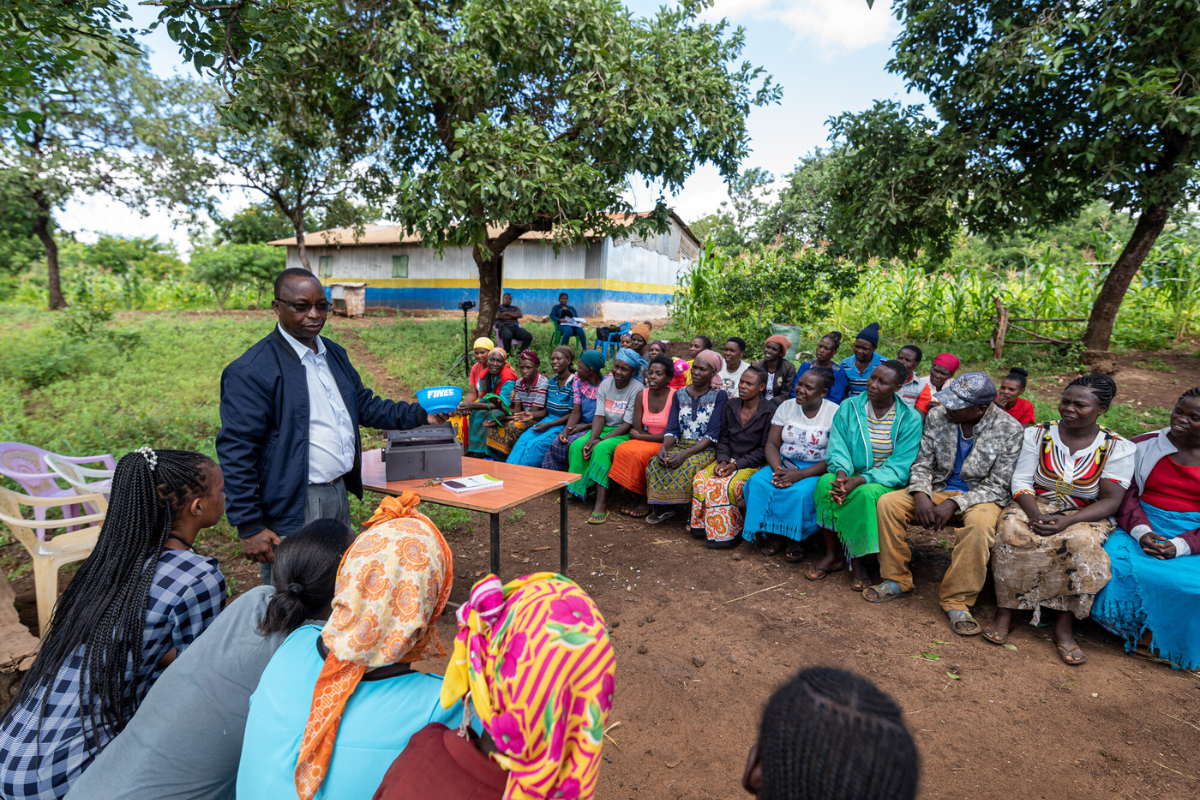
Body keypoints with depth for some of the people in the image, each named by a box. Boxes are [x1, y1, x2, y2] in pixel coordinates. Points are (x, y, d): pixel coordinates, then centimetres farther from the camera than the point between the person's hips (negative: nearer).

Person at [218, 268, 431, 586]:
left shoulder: (335, 354, 9)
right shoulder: (251, 370, -16)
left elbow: (365, 405, 15)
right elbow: (236, 452, -16)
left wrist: (421, 415, 0)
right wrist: (249, 527, -17)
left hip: (339, 494, 8)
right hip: (292, 509, -7)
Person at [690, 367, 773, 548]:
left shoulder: (770, 412, -9)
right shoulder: (730, 407, 7)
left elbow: (764, 451, -10)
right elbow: (723, 440, 10)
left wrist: (736, 465, -17)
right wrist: (723, 461, -9)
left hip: (752, 464, -5)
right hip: (729, 459, 5)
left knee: (726, 485, -31)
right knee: (700, 479, -23)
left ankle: (727, 532, -11)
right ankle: (703, 525, -8)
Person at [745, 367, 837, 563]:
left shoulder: (835, 413, -8)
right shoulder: (786, 407, 5)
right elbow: (772, 444, 2)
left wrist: (800, 474, -24)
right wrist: (777, 470, -18)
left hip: (816, 470, -4)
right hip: (785, 464, 4)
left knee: (801, 491, -34)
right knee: (758, 482, -23)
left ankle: (795, 539, -9)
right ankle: (774, 534, -9)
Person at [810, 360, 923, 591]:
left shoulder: (911, 419, -7)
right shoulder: (848, 407, 1)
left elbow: (899, 467, -14)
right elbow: (837, 448, -5)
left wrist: (860, 480, -28)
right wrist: (842, 473, -28)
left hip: (886, 482, -2)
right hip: (851, 473, 3)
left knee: (865, 494, -35)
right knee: (825, 482, -29)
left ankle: (857, 559, -13)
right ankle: (831, 555, -14)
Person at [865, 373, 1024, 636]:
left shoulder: (1009, 429, -13)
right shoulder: (937, 416, -5)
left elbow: (998, 486, -13)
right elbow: (922, 463, 2)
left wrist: (954, 504, -25)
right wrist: (921, 494, -19)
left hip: (980, 496, -3)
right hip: (939, 489, 4)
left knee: (981, 522, -38)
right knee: (888, 502, -20)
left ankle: (957, 600, -22)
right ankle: (897, 580, -5)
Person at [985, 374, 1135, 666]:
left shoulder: (1117, 448, -2)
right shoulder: (1038, 434, 2)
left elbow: (1111, 501, -7)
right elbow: (1021, 481, -1)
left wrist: (1067, 522, -24)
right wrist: (1034, 515, -21)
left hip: (1084, 516, -1)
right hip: (1034, 506, 1)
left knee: (1081, 543, -35)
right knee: (1011, 532, -32)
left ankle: (1063, 625, -19)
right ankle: (1004, 610, -19)